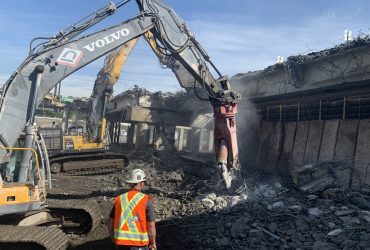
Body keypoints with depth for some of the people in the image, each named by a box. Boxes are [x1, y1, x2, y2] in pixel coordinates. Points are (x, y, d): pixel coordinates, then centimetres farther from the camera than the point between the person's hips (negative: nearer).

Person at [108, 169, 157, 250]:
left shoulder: (119, 199, 1)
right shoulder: (146, 200, -11)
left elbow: (110, 223, 6)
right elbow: (151, 226, -9)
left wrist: (114, 240, 19)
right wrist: (153, 243, 5)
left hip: (121, 243, 4)